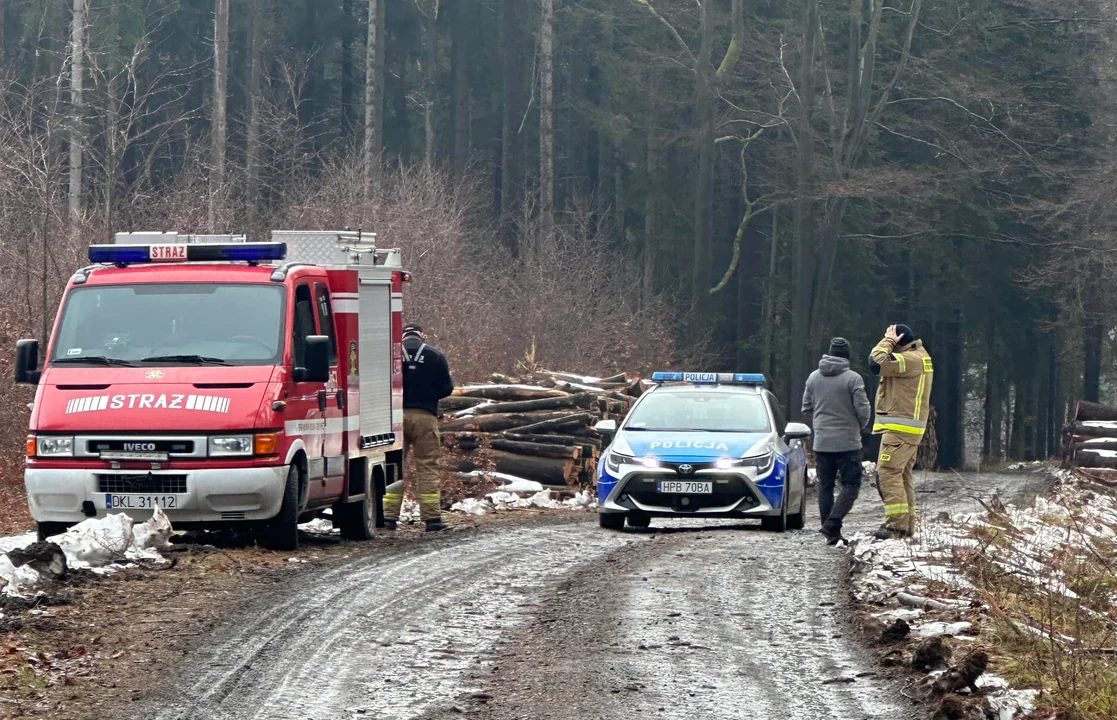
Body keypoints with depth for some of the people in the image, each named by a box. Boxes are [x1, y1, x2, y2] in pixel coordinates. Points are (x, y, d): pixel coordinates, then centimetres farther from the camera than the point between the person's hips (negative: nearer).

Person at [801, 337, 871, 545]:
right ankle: (833, 522, -19)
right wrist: (861, 426, 10)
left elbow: (806, 408, 11)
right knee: (851, 485, 0)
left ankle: (831, 534, 10)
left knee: (825, 486, 11)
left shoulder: (814, 377, 4)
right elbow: (863, 409, -11)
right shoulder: (852, 379, -12)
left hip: (822, 442, 5)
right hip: (847, 442, -5)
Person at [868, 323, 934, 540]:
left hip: (900, 428, -11)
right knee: (902, 475, 14)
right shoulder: (921, 358, 19)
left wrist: (888, 341, -9)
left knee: (888, 473, -13)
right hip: (910, 429, 11)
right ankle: (907, 524, 17)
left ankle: (897, 525, -19)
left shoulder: (911, 359, -15)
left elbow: (877, 362, -24)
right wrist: (890, 342, 6)